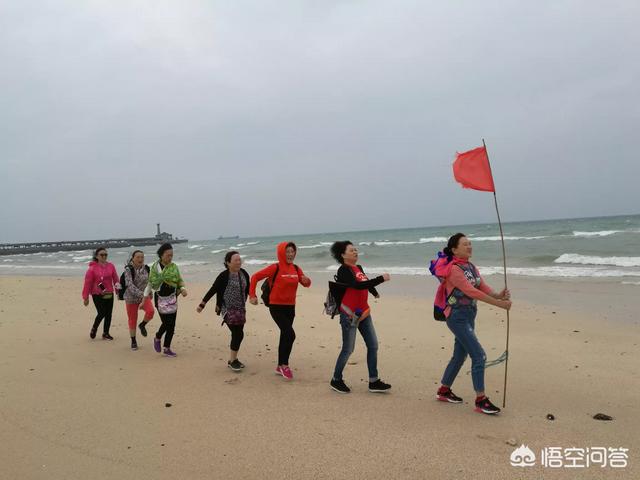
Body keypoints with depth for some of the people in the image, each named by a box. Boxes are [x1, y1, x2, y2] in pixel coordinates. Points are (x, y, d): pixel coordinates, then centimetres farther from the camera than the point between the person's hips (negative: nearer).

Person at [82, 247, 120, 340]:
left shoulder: (111, 266, 4)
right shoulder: (92, 268, -7)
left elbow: (115, 278, 9)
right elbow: (87, 283, -5)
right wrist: (85, 297, -5)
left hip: (109, 294, 4)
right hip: (97, 295, -4)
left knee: (108, 314, 6)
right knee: (101, 313, -8)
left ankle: (106, 333, 20)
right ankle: (94, 329, 20)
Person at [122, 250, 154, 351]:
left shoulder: (146, 268, -1)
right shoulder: (128, 269, -16)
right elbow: (129, 285, -27)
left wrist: (149, 293, 18)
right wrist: (141, 294, -37)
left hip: (145, 297, 3)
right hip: (131, 298, -3)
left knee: (150, 311, -24)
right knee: (132, 320, 6)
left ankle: (142, 325, 6)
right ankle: (133, 341, 26)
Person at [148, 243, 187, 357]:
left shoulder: (174, 266, 4)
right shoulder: (155, 267, -7)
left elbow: (180, 280, 11)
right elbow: (152, 284, -9)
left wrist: (182, 288, -5)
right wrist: (162, 276, -21)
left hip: (172, 298, 4)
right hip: (161, 298, -4)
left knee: (172, 325, 4)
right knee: (166, 323, -9)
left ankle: (167, 349, 17)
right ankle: (157, 338, 23)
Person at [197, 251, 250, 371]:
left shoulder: (244, 274, 1)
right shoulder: (223, 276, -14)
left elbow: (247, 289, 17)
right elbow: (212, 290, -10)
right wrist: (202, 304, -8)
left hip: (241, 309, 6)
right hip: (228, 310, -6)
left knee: (237, 335, 9)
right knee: (238, 334, -11)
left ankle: (233, 359, 24)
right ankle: (232, 360, 3)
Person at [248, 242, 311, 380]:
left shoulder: (296, 269, 3)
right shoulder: (275, 268, -14)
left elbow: (305, 284, 7)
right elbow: (255, 277, -10)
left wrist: (307, 281, -16)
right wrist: (252, 296, -12)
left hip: (290, 307, 6)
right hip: (276, 307, -6)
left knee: (285, 336, 15)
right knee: (290, 334, -16)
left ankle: (280, 367, 30)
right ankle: (284, 365, 1)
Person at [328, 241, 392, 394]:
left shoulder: (359, 268, 10)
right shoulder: (343, 271, -15)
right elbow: (358, 285, -28)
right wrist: (381, 279, -26)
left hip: (364, 313, 8)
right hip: (349, 315, -8)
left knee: (373, 346, 6)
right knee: (348, 349, -1)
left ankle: (373, 382, 14)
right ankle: (336, 380, 18)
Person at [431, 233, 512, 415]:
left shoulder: (471, 267, 11)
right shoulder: (453, 269, -17)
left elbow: (483, 287, 0)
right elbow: (471, 291, -24)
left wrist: (498, 295, -21)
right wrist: (499, 304, -26)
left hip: (469, 316, 9)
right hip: (457, 317, -9)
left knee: (460, 356, 16)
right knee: (479, 356, -10)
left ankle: (444, 391, 31)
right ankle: (481, 400, -1)